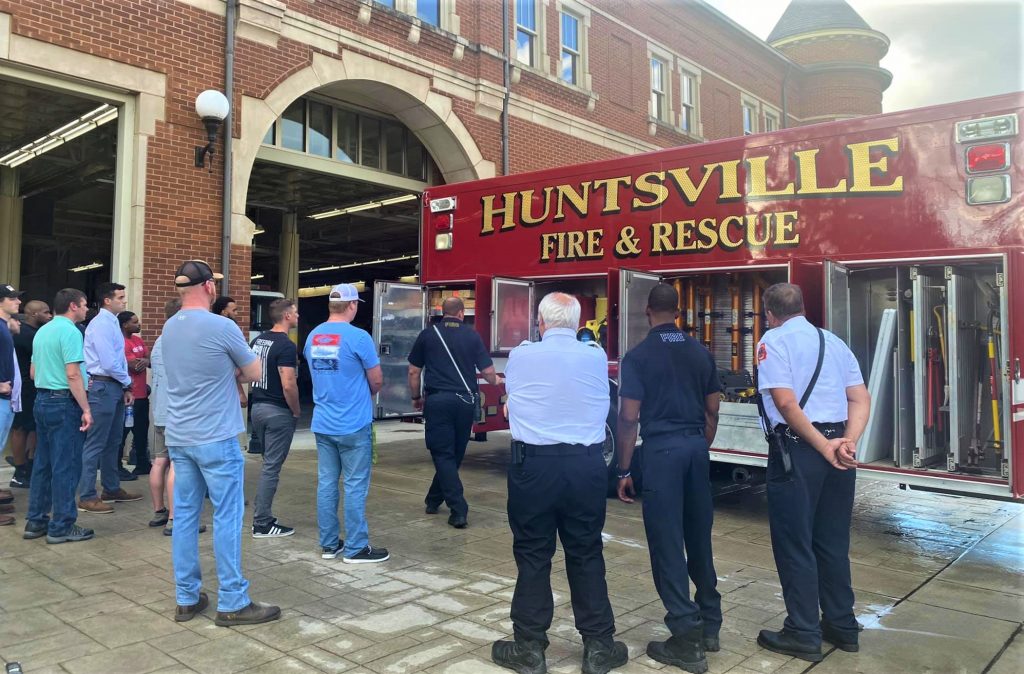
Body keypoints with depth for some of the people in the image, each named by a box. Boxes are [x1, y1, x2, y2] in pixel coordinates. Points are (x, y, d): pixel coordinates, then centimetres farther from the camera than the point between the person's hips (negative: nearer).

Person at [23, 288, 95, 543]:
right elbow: (72, 374, -21)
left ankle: (36, 521, 19)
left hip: (42, 400, 9)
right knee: (65, 466, -3)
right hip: (64, 403, -9)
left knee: (42, 463, 13)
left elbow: (33, 372, 21)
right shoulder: (70, 331, -14)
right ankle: (61, 527, 1)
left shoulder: (42, 331, 15)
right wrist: (86, 409, -19)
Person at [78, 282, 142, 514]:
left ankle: (112, 489, 28)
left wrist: (125, 388, 8)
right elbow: (108, 363, -21)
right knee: (96, 444, -4)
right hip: (103, 387, -9)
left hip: (115, 387, 9)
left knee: (113, 442, 17)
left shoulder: (112, 323, 13)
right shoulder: (101, 324, -15)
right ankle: (87, 497, 3)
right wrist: (128, 382, -6)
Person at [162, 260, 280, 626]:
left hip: (179, 437, 7)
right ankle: (232, 603, 6)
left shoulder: (169, 328, 8)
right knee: (227, 518, 0)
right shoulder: (222, 327, -15)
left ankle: (186, 598, 19)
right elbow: (254, 372, -3)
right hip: (216, 439, -7)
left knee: (185, 515, 11)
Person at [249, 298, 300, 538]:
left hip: (258, 408, 9)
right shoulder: (286, 345, -17)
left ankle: (262, 516, 25)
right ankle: (262, 524, 7)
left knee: (269, 464, 20)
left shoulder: (258, 340, 9)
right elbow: (288, 385, -24)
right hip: (278, 411, -9)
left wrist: (251, 396, 18)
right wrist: (296, 411, -10)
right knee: (271, 467, 0)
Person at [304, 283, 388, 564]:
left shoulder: (312, 337, 5)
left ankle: (329, 544, 19)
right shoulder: (358, 337, -14)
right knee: (355, 486, 1)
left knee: (326, 483, 11)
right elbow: (377, 381, -7)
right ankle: (356, 548, 8)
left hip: (322, 423, 6)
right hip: (354, 425, -6)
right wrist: (368, 393, 14)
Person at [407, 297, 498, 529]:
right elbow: (488, 373, 3)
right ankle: (434, 499, 29)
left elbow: (414, 372, 5)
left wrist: (416, 397, 20)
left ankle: (458, 510, -6)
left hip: (438, 400, -1)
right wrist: (495, 380, 25)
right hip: (465, 401, 1)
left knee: (443, 455, 3)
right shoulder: (472, 336, 3)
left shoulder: (427, 335, 4)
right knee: (455, 454, 17)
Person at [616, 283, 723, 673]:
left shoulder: (638, 356, -6)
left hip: (661, 449, -5)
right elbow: (712, 411, 11)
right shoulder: (701, 353, 8)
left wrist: (624, 470, -3)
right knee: (699, 539, 15)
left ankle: (686, 639, 4)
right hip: (696, 446, 5)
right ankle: (709, 625, 26)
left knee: (667, 543, 1)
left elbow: (629, 417, -9)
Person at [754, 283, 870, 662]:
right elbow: (861, 398, 6)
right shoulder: (834, 341, 14)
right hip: (837, 449, 7)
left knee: (794, 544, 3)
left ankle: (803, 634, 11)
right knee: (832, 541, 17)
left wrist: (824, 447, -13)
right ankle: (842, 626, 27)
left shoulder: (774, 342, -6)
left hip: (798, 449, -7)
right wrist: (848, 442, -6)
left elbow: (786, 403, -17)